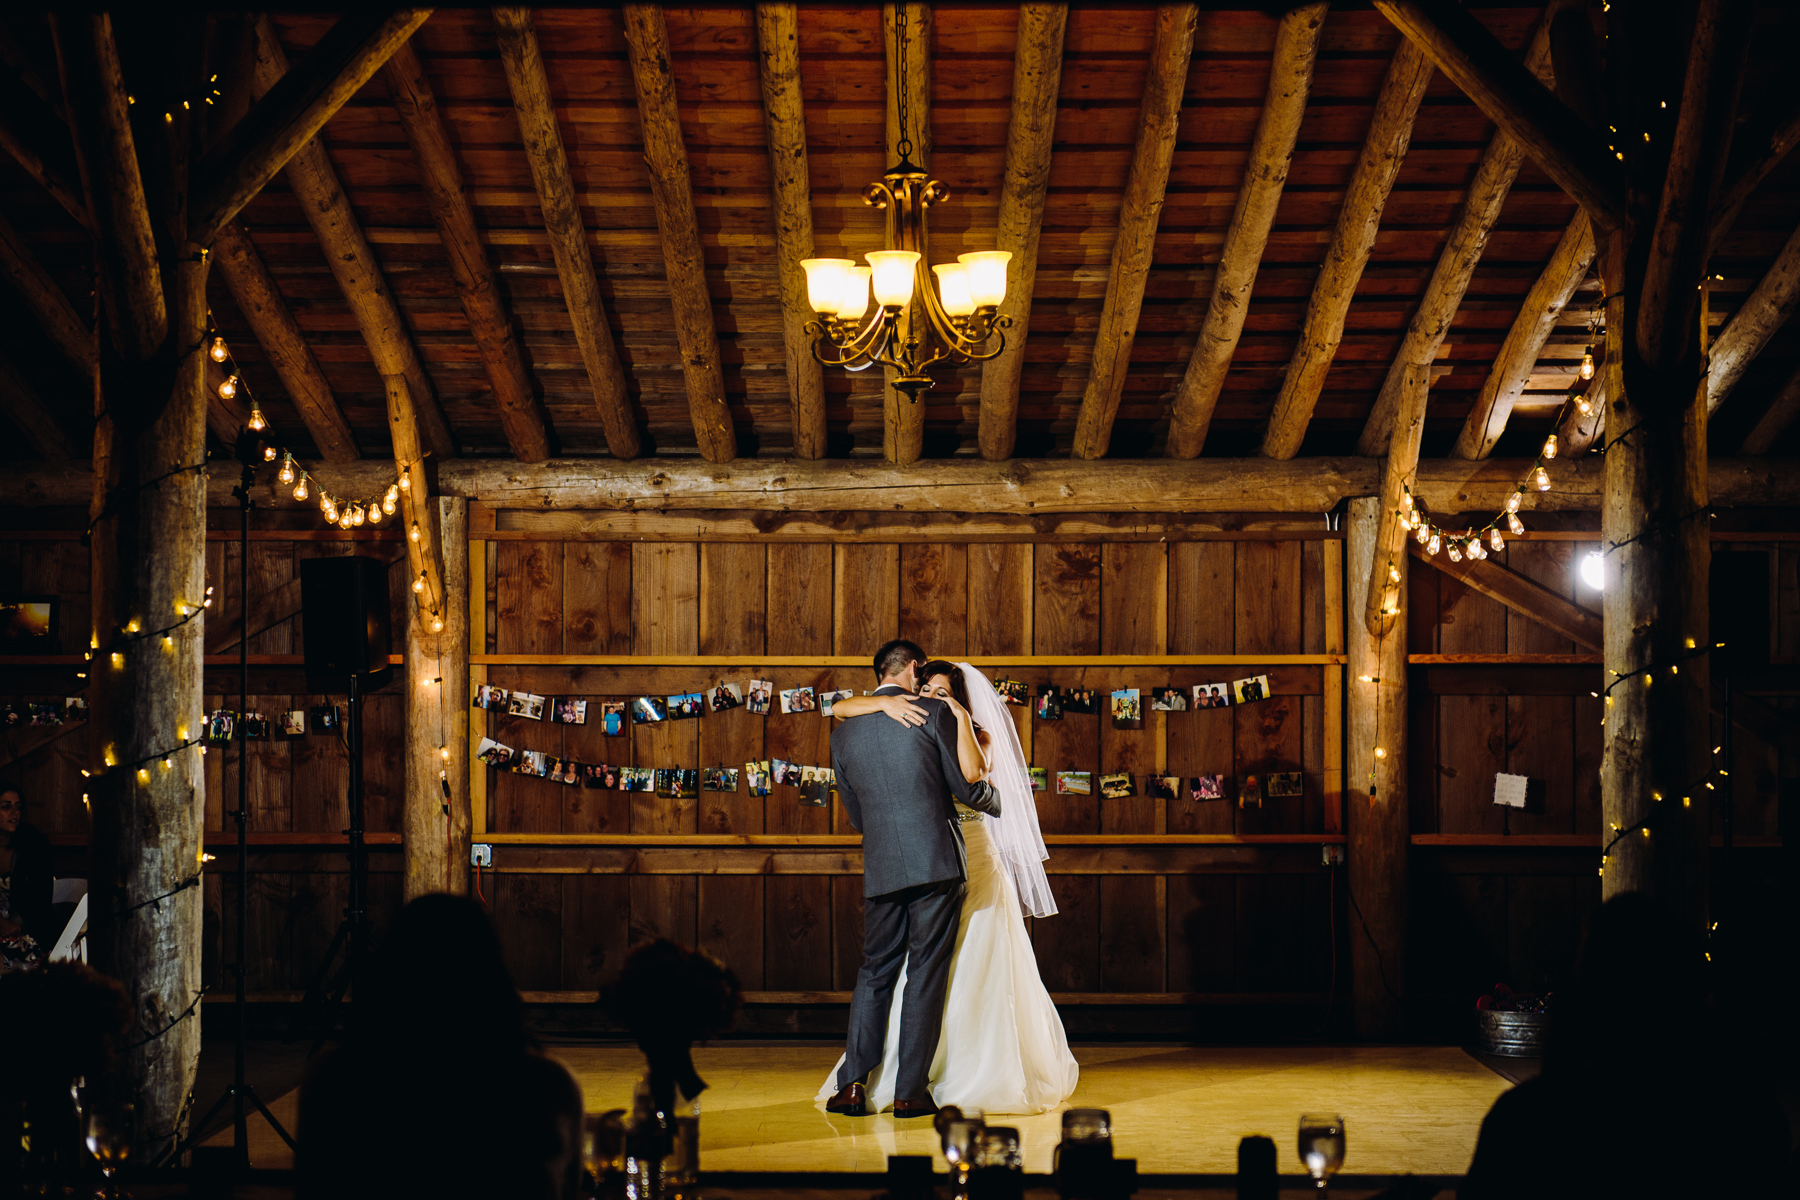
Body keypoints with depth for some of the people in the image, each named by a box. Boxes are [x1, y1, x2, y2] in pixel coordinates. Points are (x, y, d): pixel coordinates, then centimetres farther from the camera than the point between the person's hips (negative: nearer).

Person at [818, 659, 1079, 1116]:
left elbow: (973, 773, -20)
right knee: (918, 970, 0)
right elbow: (841, 709, -4)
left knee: (977, 968, -1)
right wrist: (886, 703, -19)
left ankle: (986, 1077, 6)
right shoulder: (906, 731, 7)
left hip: (970, 854, -2)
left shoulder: (979, 736, 4)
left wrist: (962, 718, -14)